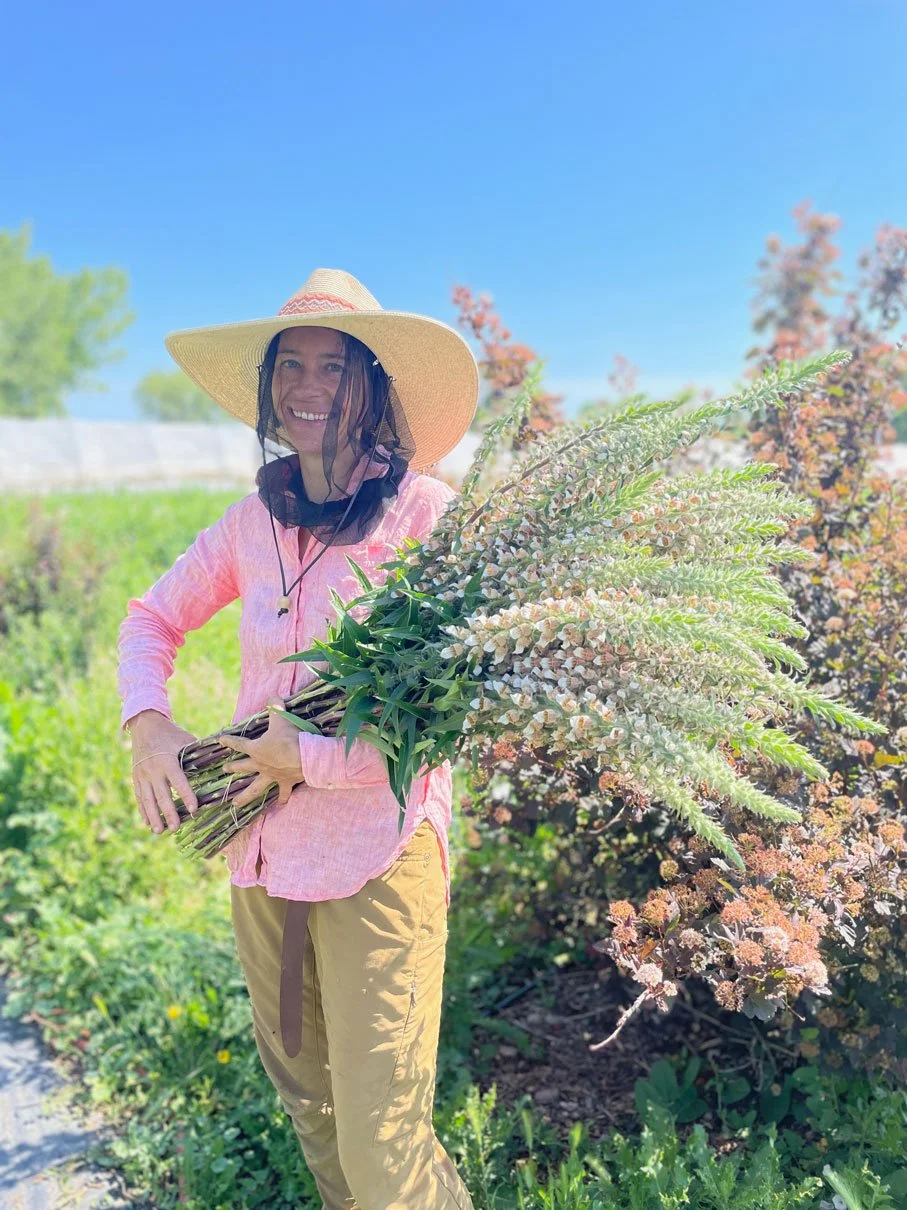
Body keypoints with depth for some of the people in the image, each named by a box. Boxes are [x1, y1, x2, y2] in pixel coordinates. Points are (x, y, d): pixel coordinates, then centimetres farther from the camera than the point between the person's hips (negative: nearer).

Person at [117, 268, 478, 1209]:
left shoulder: (426, 511, -12)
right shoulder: (254, 521, 4)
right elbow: (151, 619, 16)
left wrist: (313, 756, -17)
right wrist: (148, 723, -2)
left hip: (378, 856, -5)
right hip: (261, 850, 6)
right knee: (303, 1099, 24)